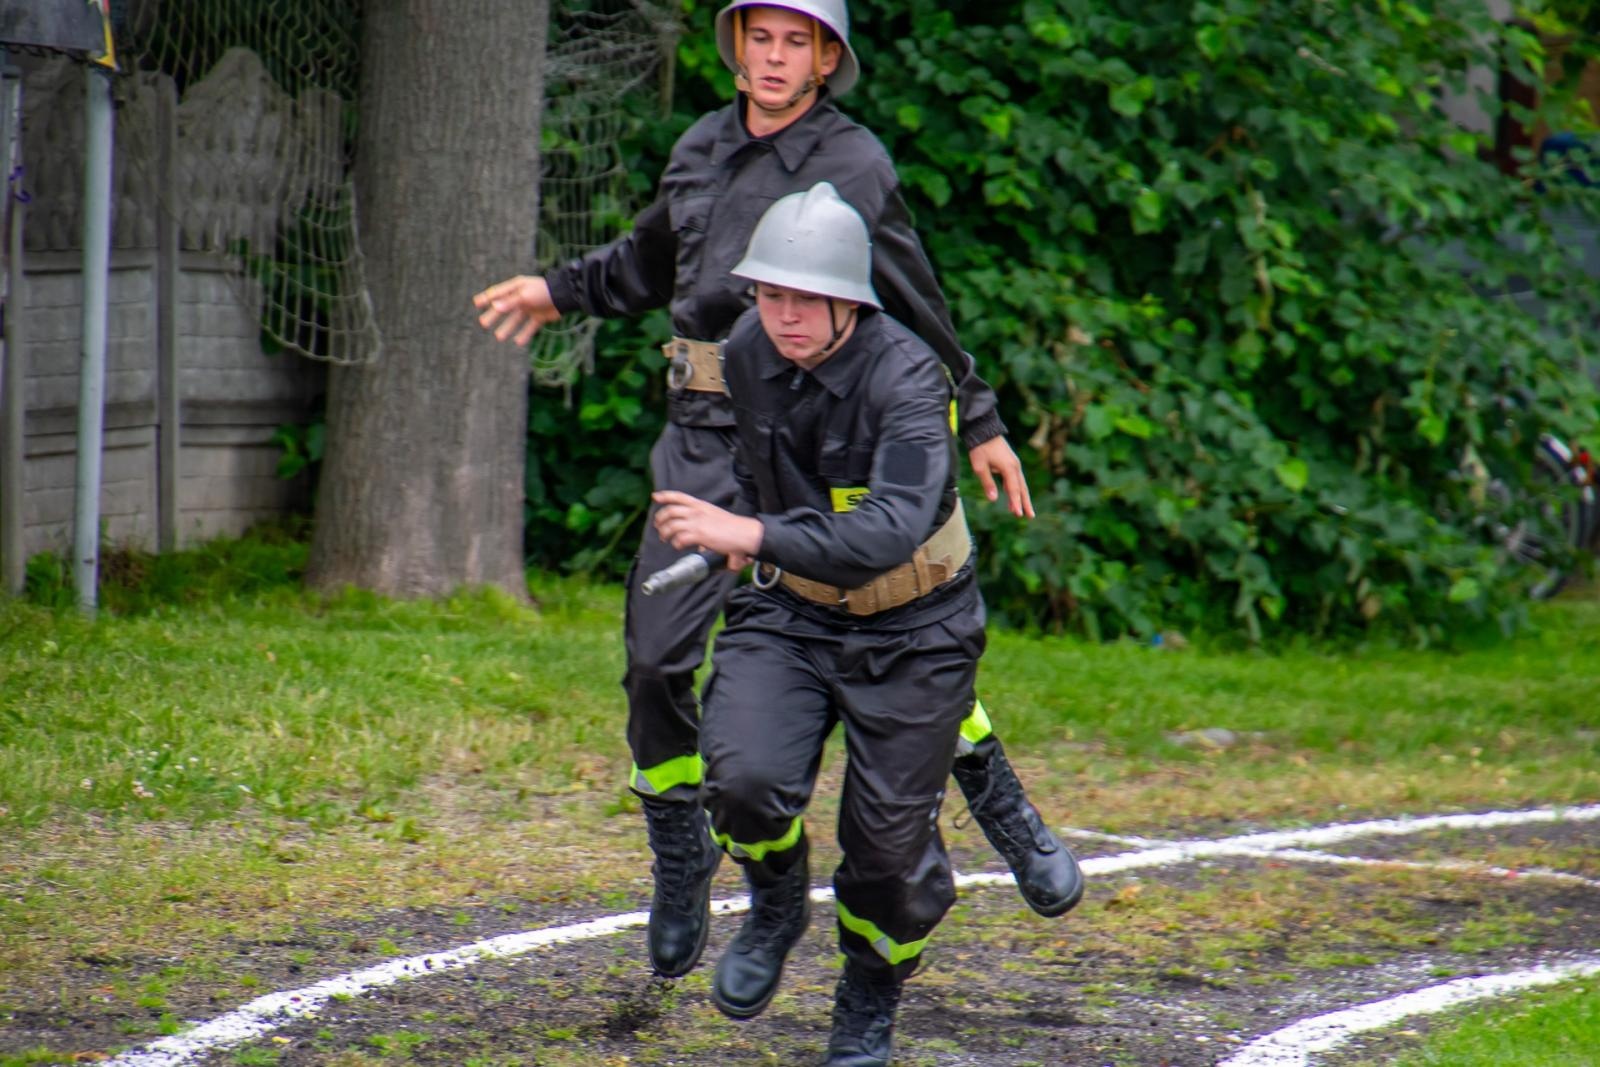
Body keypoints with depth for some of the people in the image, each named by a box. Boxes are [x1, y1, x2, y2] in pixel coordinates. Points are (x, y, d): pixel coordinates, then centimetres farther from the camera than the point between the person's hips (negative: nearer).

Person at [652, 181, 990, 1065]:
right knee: (746, 779, -22)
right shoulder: (750, 348, -9)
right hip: (787, 611, 4)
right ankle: (775, 902, 11)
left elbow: (891, 530, -42)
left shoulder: (906, 378, -28)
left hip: (911, 632, -3)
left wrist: (754, 535, -50)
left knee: (891, 842, 1)